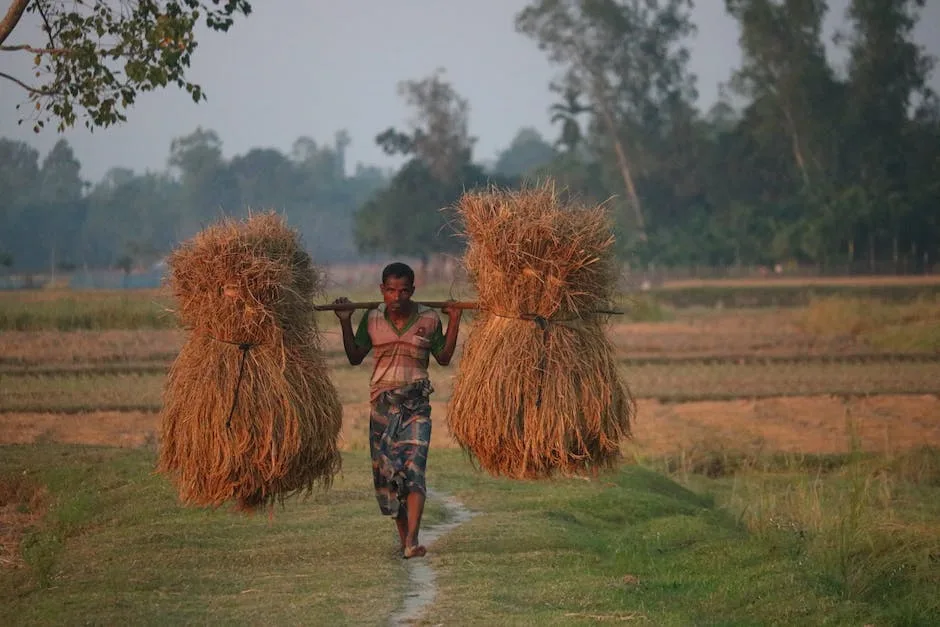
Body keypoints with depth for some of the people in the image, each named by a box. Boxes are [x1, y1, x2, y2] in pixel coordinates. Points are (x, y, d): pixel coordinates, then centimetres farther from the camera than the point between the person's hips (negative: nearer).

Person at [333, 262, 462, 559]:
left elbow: (444, 358, 10)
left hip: (416, 403, -2)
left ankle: (412, 541, -26)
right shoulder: (371, 319, 3)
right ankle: (403, 538, 15)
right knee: (386, 470, 2)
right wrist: (345, 323, 0)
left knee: (414, 467, -17)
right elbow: (355, 357, 10)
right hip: (382, 402, 2)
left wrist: (454, 322, 2)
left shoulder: (429, 319, 0)